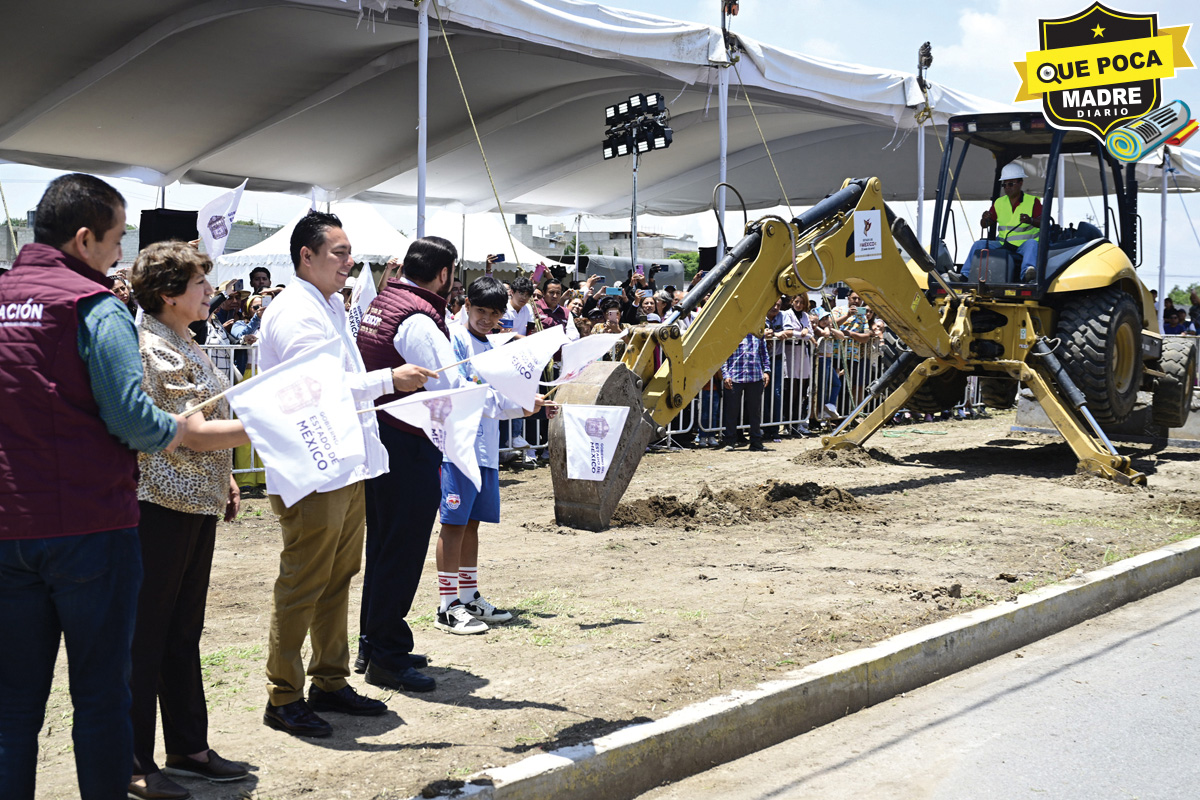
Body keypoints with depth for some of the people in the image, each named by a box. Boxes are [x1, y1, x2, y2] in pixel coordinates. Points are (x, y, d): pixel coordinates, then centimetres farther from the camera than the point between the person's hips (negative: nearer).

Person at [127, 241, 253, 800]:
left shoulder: (186, 346, 15)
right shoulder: (150, 347, -15)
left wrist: (224, 480, 19)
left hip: (197, 502, 10)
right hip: (161, 503, -10)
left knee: (183, 631, 15)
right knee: (146, 634, -1)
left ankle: (188, 747, 25)